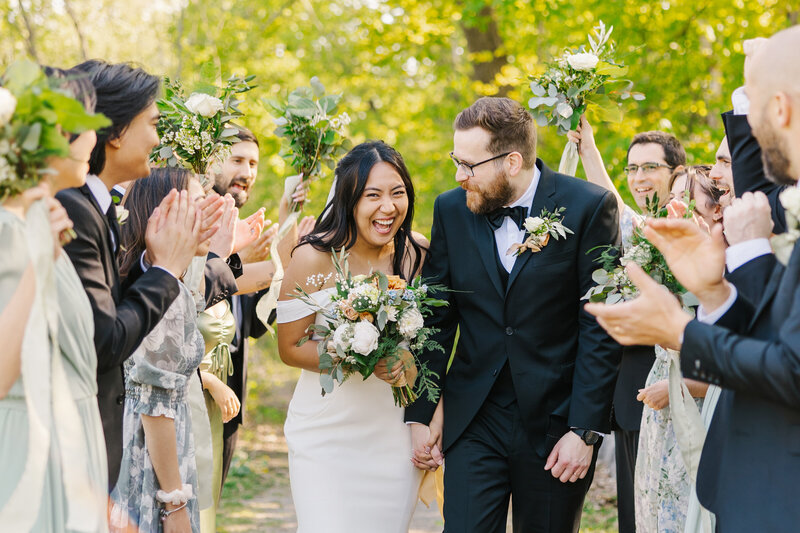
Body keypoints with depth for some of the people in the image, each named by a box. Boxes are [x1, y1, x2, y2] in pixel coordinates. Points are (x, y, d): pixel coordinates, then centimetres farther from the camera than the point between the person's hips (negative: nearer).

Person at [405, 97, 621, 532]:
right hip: (473, 419, 2)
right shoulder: (451, 210, 2)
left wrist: (585, 430, -12)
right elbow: (436, 320, 8)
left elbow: (601, 328, -9)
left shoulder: (588, 207, -9)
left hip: (556, 420, -2)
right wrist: (421, 414, 4)